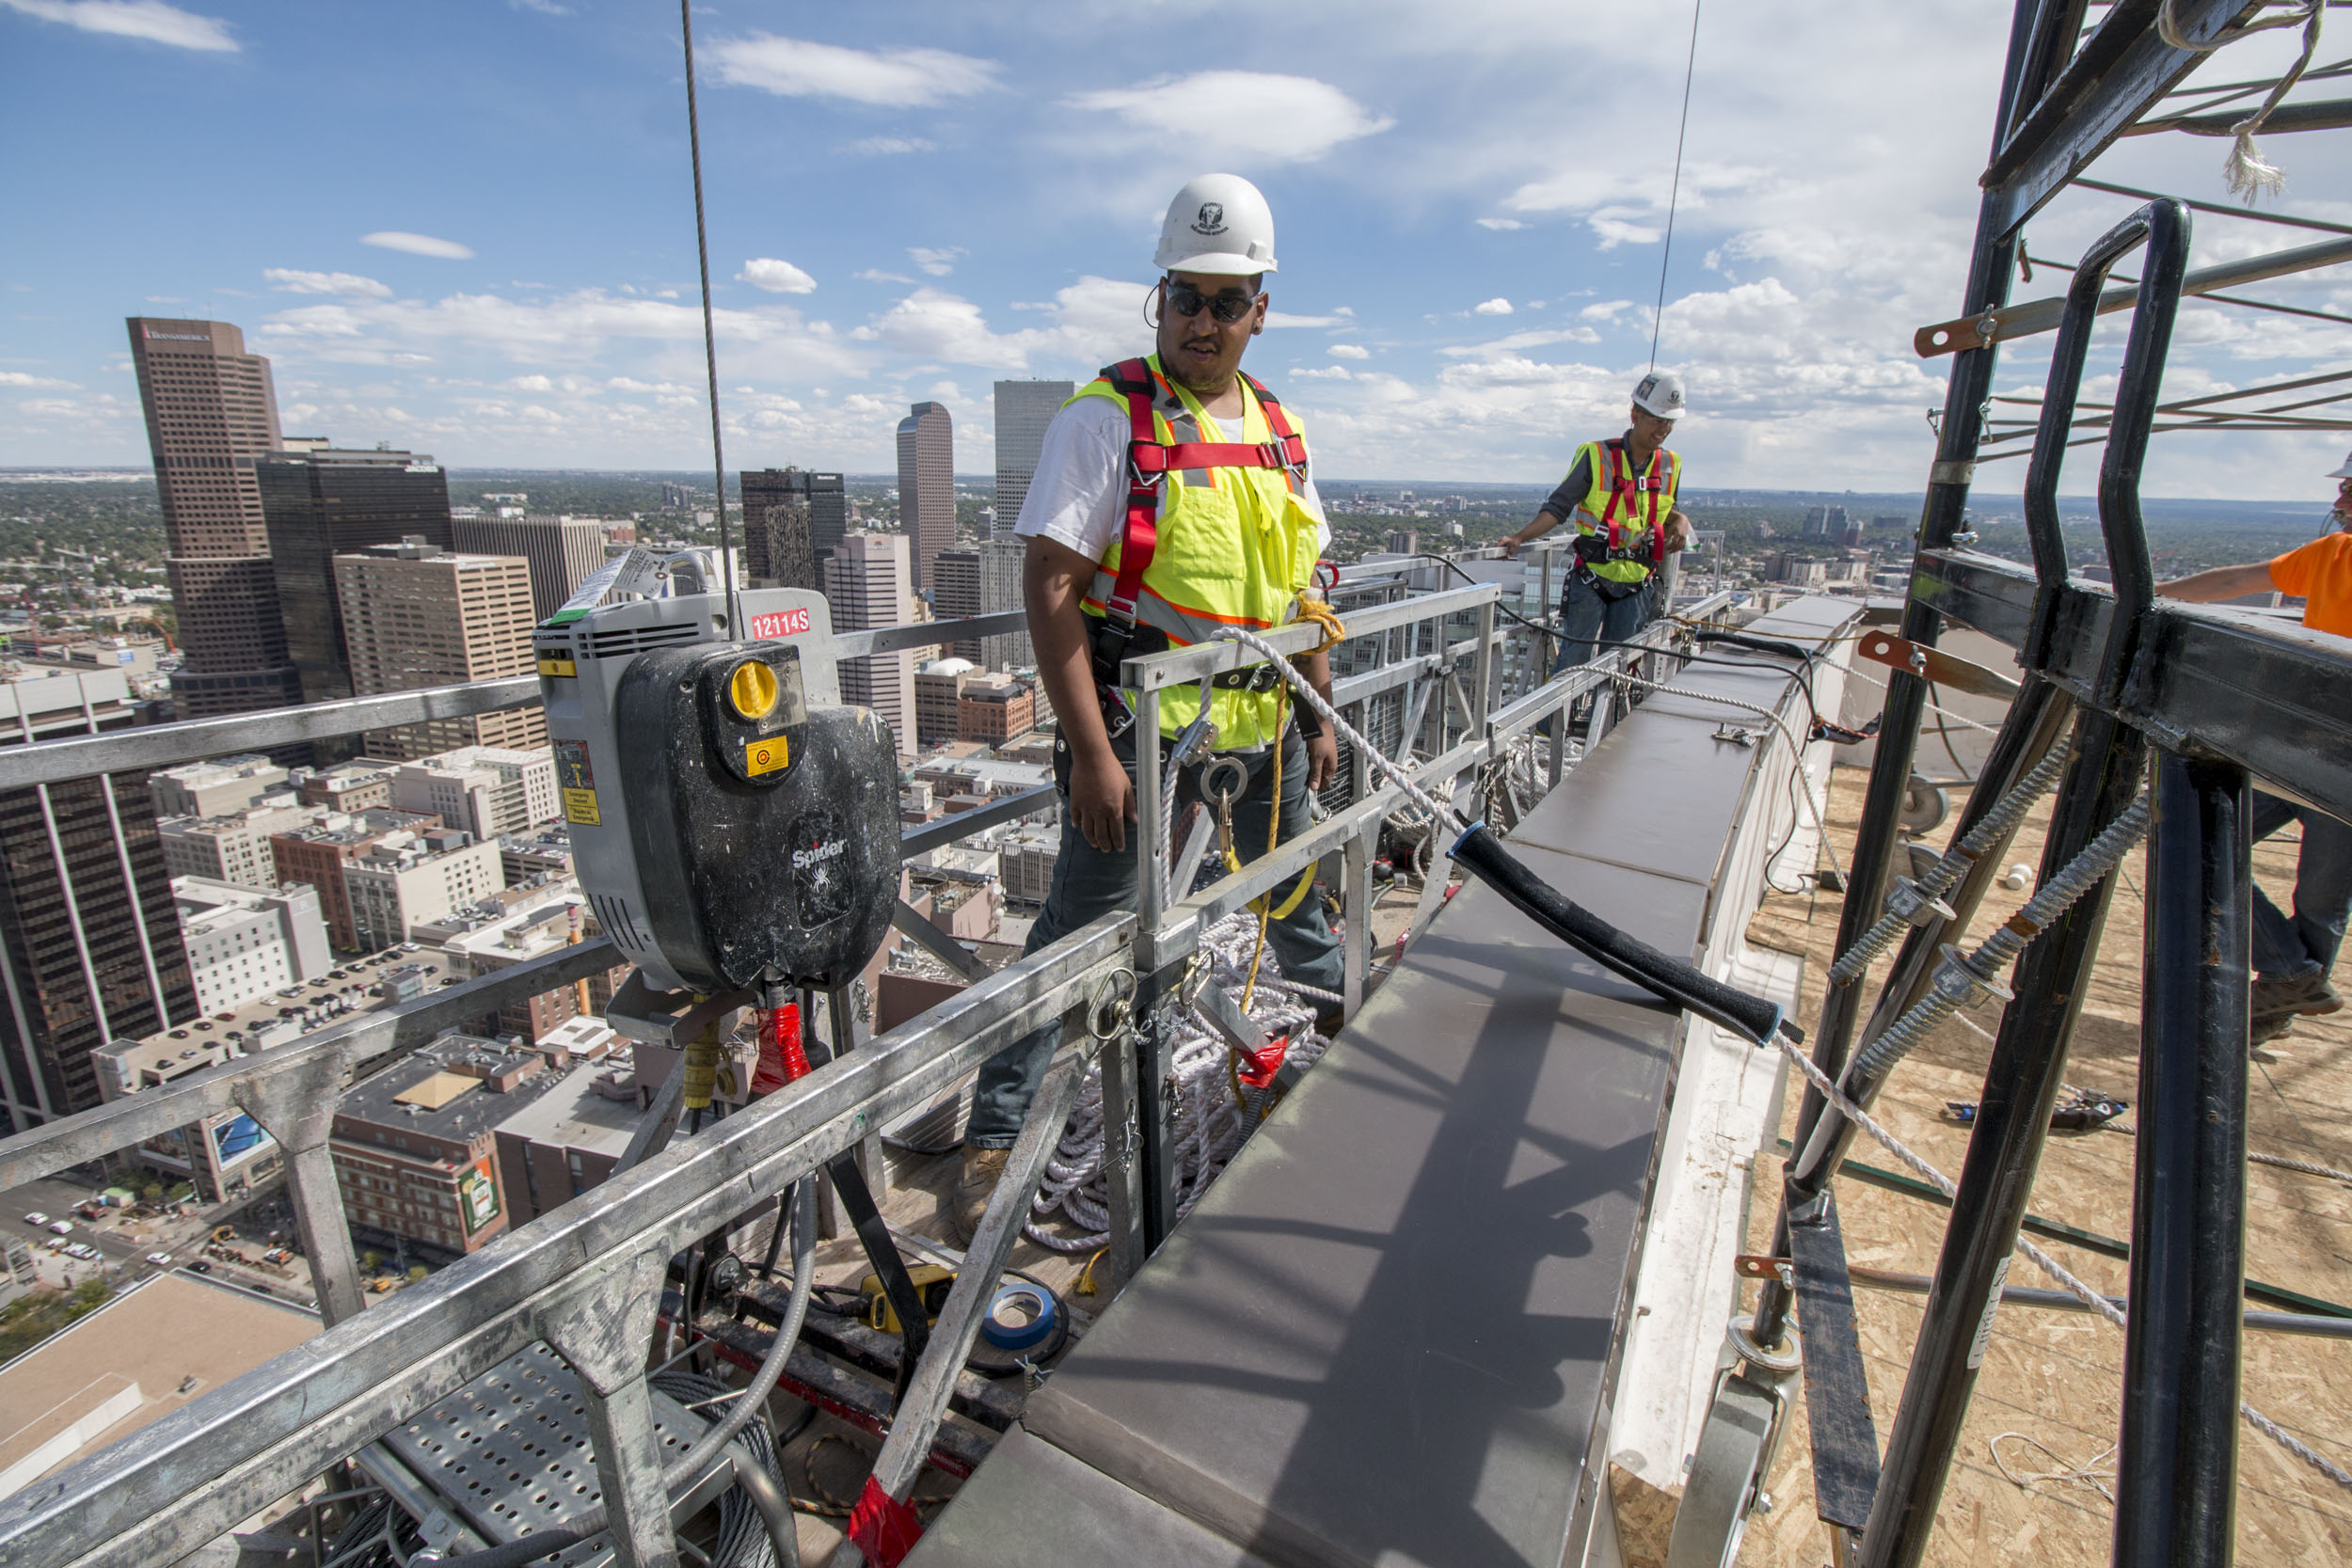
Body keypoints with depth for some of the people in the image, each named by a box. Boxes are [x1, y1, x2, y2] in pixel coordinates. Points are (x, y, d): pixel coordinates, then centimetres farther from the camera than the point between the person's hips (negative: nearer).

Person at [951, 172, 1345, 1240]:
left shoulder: (1279, 432, 9)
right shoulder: (1107, 416, -10)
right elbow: (1050, 588, -17)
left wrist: (1320, 714, 13)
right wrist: (1091, 751, -22)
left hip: (1261, 730, 6)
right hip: (1140, 729, -6)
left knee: (1296, 899, 24)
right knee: (1081, 930, -3)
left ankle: (1346, 1028, 50)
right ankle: (991, 1135, 12)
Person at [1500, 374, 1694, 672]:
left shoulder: (1671, 466, 8)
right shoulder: (1596, 456, -7)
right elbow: (1558, 507, -8)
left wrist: (1680, 521, -1)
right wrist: (1520, 538, -21)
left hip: (1635, 588, 4)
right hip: (1591, 581, -4)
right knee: (1573, 662, -8)